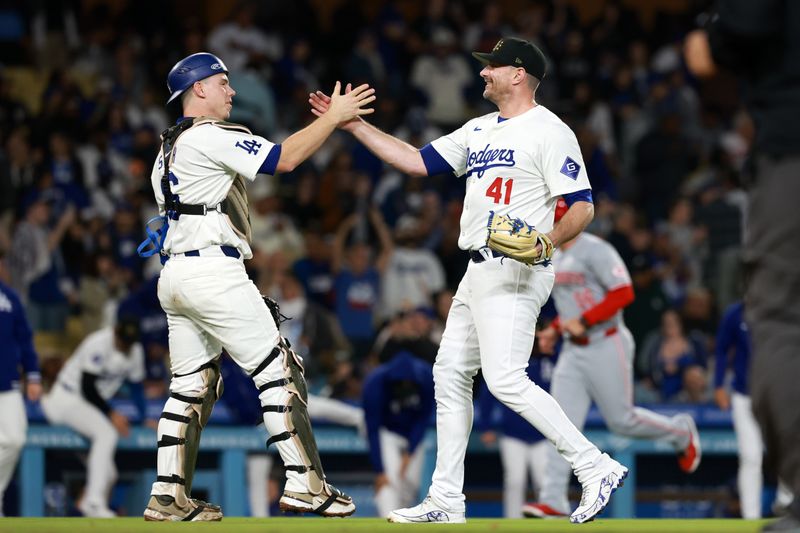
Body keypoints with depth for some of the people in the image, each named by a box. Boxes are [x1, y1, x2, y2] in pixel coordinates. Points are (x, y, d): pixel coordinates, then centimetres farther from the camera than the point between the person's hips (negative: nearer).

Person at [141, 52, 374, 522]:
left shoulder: (169, 147, 19)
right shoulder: (212, 136, -10)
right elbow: (284, 159, -15)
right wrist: (334, 117, -8)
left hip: (174, 274, 10)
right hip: (213, 269, -10)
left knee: (192, 385, 11)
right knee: (278, 371, -6)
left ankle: (169, 498, 6)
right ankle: (305, 486, -9)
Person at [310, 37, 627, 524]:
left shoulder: (549, 132, -9)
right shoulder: (479, 131, 18)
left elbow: (583, 206, -14)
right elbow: (418, 162, 20)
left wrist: (547, 242, -31)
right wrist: (353, 124, 16)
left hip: (516, 272, -10)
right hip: (480, 274, 10)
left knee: (506, 380, -20)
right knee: (451, 375, 10)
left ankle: (595, 467, -17)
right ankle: (445, 500, 15)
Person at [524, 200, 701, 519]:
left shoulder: (595, 251, -14)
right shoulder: (555, 259, 14)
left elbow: (623, 293, -21)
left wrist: (582, 321, -24)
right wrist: (554, 330, 10)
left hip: (606, 346, -8)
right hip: (572, 350, 8)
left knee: (621, 421, -1)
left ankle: (681, 432, 27)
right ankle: (554, 501, -10)